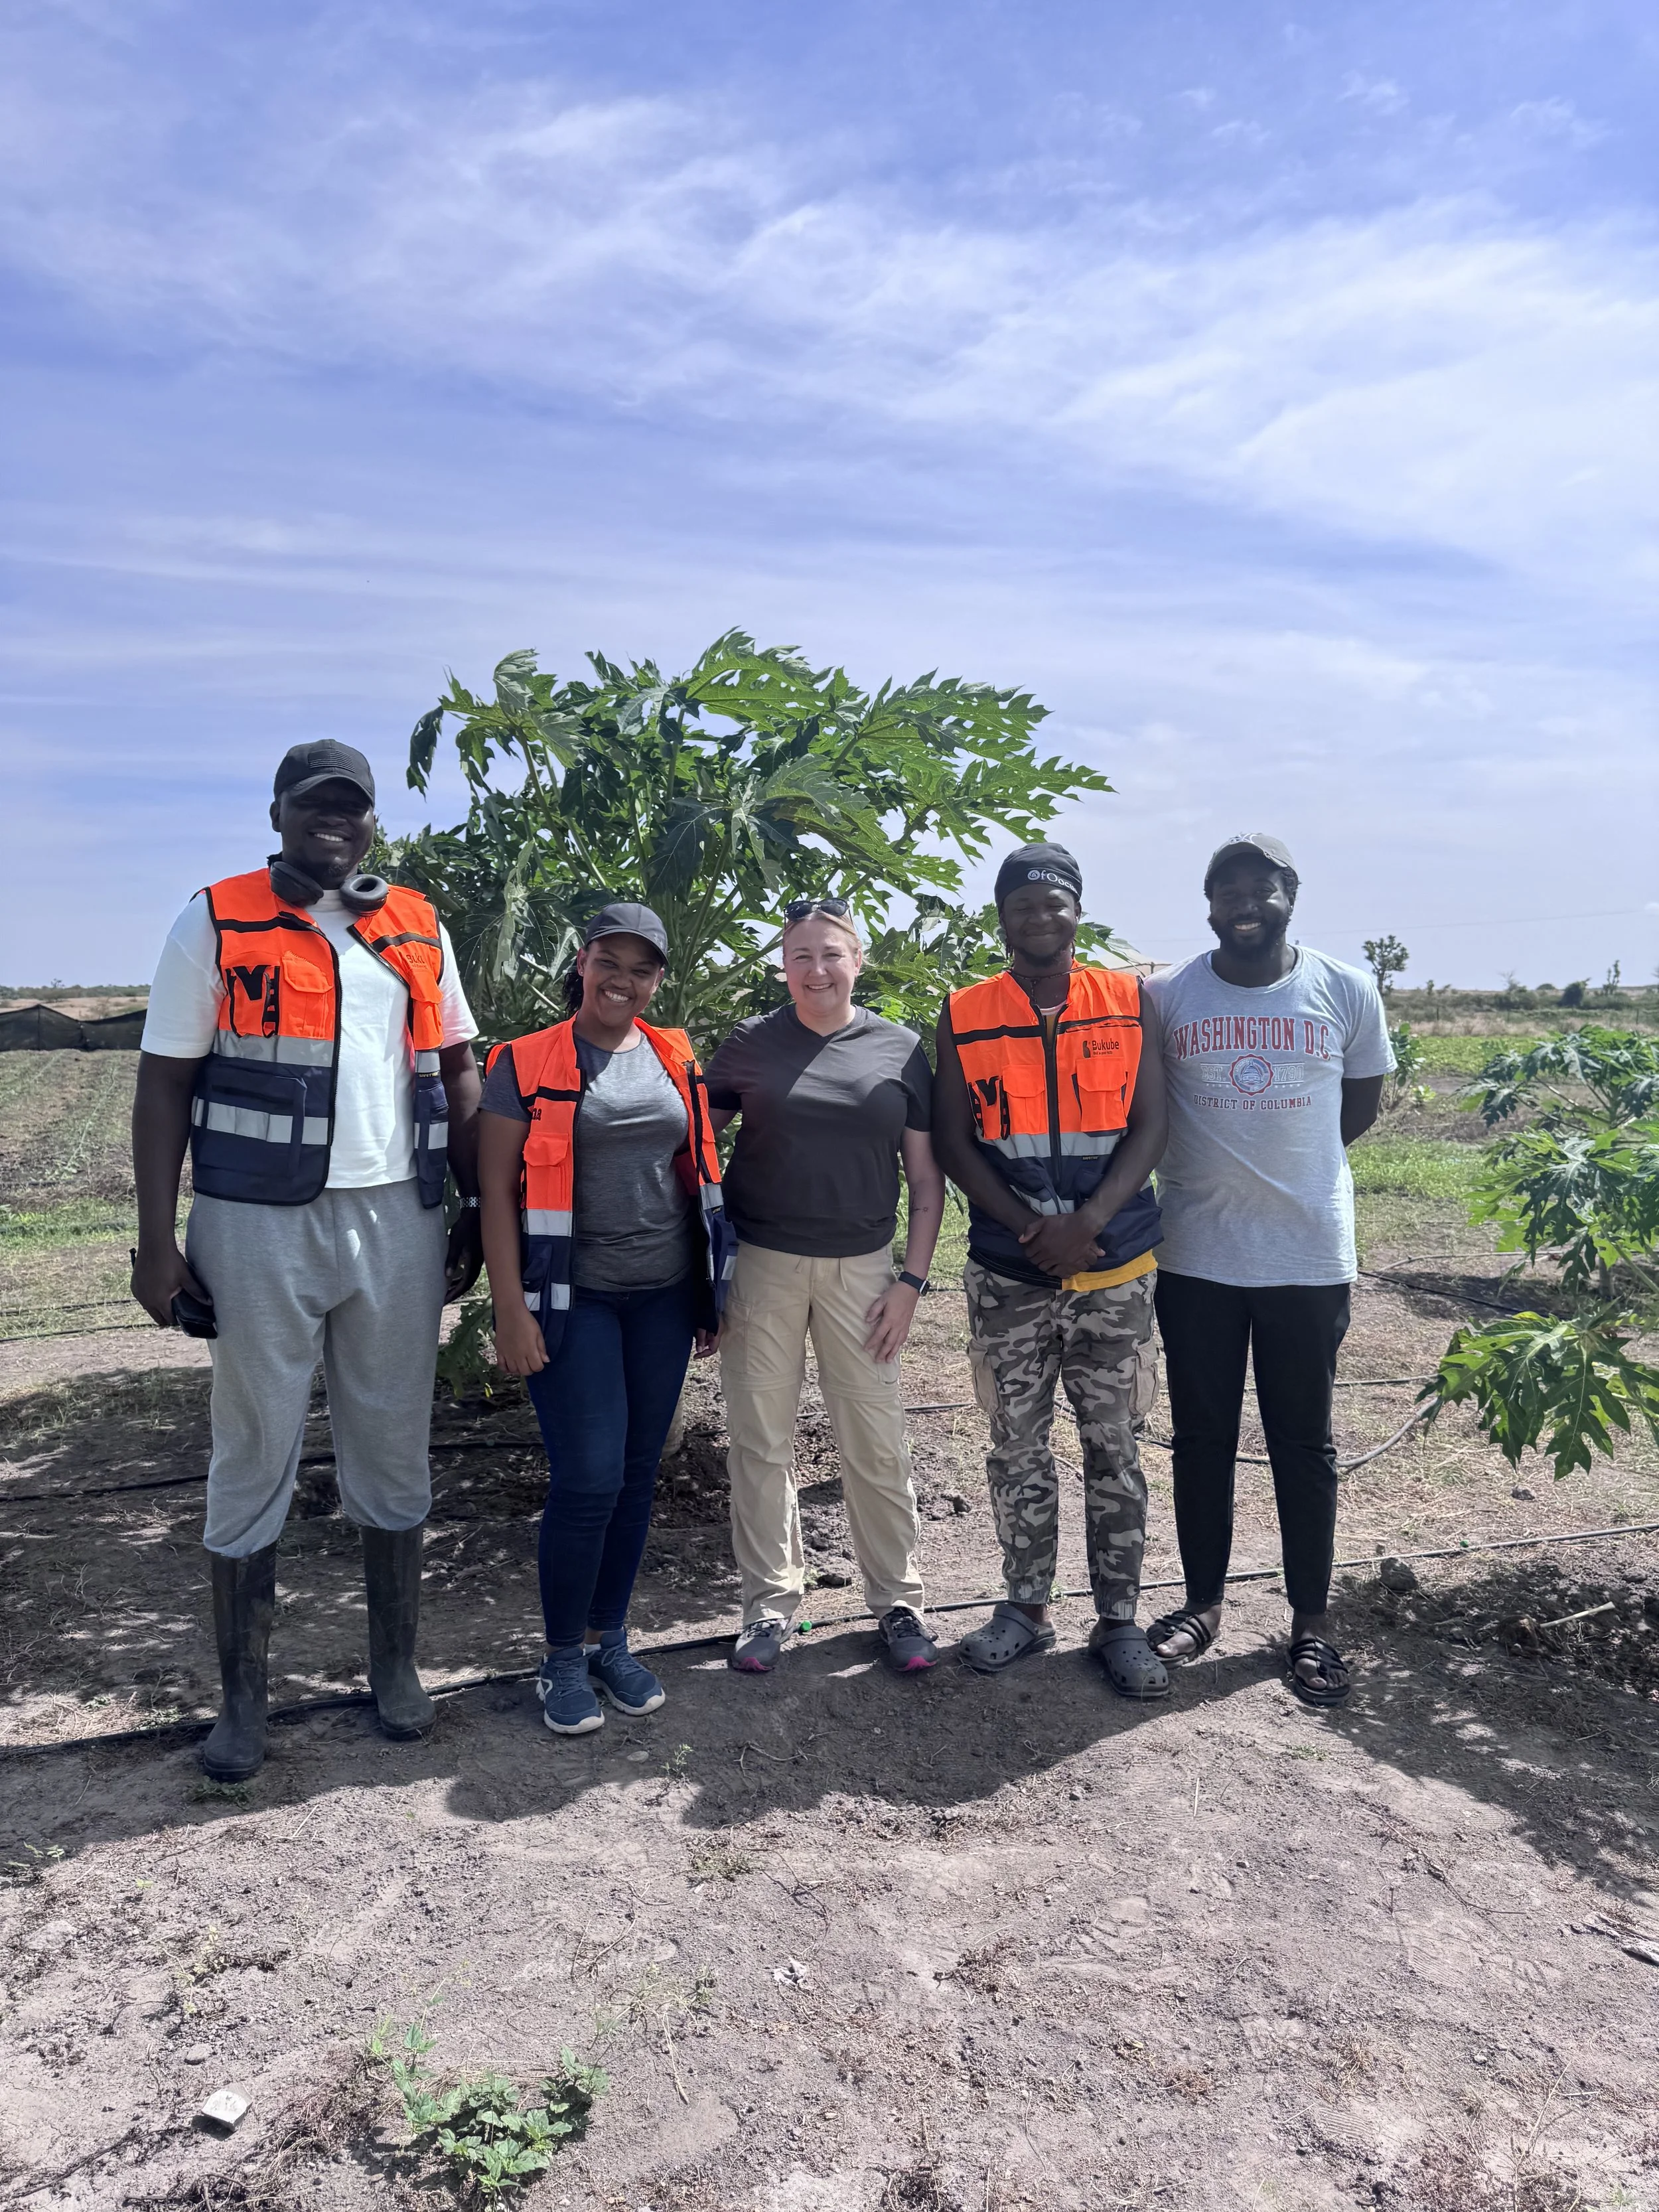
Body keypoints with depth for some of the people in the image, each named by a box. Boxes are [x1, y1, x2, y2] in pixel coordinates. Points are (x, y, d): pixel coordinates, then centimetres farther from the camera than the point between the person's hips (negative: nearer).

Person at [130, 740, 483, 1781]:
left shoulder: (419, 930, 9)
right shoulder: (216, 924, 0)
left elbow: (458, 1072, 13)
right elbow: (164, 1083, -1)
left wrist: (476, 1214, 7)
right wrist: (157, 1241, -7)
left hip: (397, 1222, 3)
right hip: (257, 1227, -2)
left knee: (397, 1453, 10)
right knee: (254, 1461, 7)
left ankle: (397, 1668, 27)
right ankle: (244, 1698, 21)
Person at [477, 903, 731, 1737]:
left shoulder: (675, 1060, 10)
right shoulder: (526, 1064, -3)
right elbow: (497, 1192, -6)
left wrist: (712, 1291, 13)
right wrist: (511, 1310, -12)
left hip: (664, 1297, 5)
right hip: (574, 1300, -4)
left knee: (638, 1473, 10)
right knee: (588, 1477, -7)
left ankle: (610, 1639, 27)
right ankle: (564, 1660, 14)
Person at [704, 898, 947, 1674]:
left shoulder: (900, 1049, 2)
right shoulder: (751, 1043, 3)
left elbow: (926, 1175, 5)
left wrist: (911, 1280, -1)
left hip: (860, 1268, 0)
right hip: (761, 1264, 1)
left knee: (876, 1443, 4)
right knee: (761, 1440, 6)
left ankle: (897, 1600, 21)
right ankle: (771, 1603, 21)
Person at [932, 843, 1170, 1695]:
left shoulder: (1129, 1003, 2)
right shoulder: (964, 1016, 2)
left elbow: (1149, 1127, -2)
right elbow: (953, 1143, -1)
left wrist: (1088, 1224, -15)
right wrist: (1031, 1229, -12)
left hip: (1116, 1268, 0)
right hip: (1008, 1276, 1)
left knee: (1114, 1447, 8)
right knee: (1017, 1449, 10)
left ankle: (1119, 1620, 21)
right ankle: (1026, 1608, 26)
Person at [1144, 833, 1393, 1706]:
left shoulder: (1347, 993, -2)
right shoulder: (1164, 996, -3)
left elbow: (1362, 1103, 11)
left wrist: (1290, 1170, 8)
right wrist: (1228, 1167, 3)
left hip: (1309, 1256, 0)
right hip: (1196, 1257, 1)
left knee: (1304, 1443, 10)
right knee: (1201, 1438, 11)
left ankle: (1311, 1621, 24)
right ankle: (1202, 1602, 28)